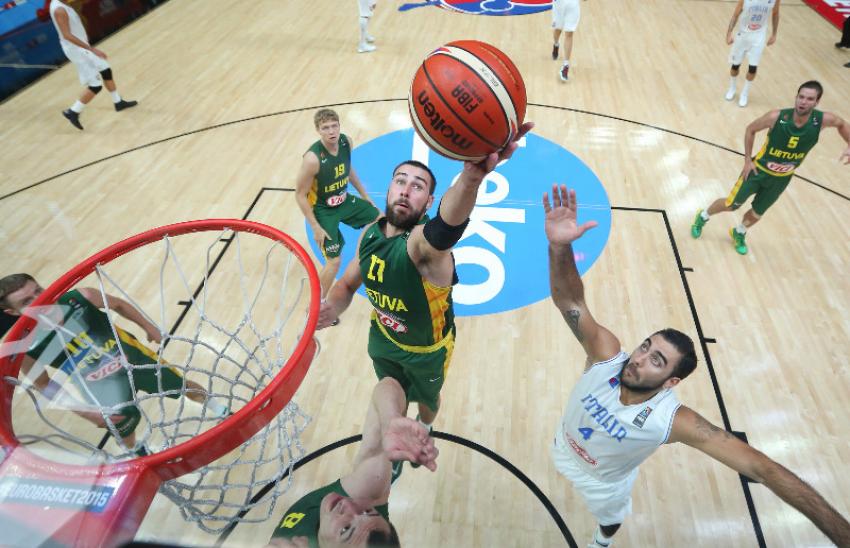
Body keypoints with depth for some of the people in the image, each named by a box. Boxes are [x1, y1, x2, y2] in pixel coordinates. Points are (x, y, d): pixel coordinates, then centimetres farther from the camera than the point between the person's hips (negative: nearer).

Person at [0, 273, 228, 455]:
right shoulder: (25, 350, -23)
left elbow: (118, 304, -3)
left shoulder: (80, 297, -24)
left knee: (185, 387, 18)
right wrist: (87, 413, -11)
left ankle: (219, 410, 47)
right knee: (125, 431, 24)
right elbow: (46, 388, -7)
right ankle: (137, 451, 60)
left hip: (136, 361, 1)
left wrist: (149, 327, 5)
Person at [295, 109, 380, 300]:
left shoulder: (346, 142, -12)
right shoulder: (313, 159, -32)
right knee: (334, 261, -11)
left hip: (344, 200, 7)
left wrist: (363, 194, 17)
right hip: (323, 209, -7)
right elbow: (300, 195, -22)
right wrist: (316, 228, -21)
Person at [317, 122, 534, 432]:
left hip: (427, 349, -4)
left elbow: (448, 223, -65)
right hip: (382, 339, 4)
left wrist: (472, 176, -88)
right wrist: (333, 308, -26)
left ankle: (425, 430, 64)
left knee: (427, 400, 28)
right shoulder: (370, 235, -18)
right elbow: (347, 284, -2)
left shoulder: (426, 241, -39)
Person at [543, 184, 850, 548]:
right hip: (563, 451, 1)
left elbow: (764, 469, -41)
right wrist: (559, 246, -70)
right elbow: (569, 300, -50)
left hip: (605, 481, -1)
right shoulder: (605, 353, -37)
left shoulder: (675, 421, -40)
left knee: (611, 518, 33)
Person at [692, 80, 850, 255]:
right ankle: (702, 217, 33)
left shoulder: (822, 120, -20)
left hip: (781, 179, 3)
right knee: (731, 204, 4)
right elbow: (751, 129, -10)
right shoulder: (777, 117, -27)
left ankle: (739, 234, 45)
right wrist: (748, 159, -11)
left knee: (757, 213, 16)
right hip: (758, 169, -3)